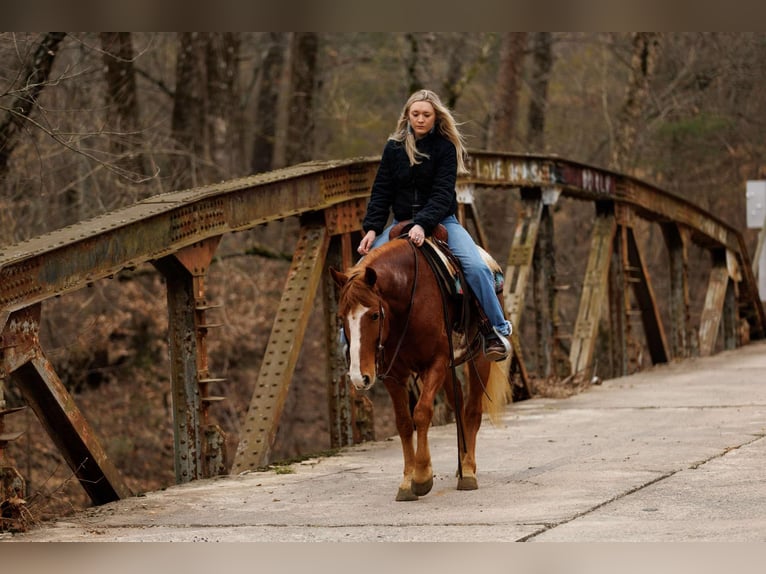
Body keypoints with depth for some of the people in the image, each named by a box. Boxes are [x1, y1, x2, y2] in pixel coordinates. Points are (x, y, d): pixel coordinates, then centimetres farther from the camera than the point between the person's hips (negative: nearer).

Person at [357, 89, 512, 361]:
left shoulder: (445, 148, -6)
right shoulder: (394, 148, 2)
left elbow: (442, 193, -16)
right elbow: (381, 192, 2)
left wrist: (423, 225, -32)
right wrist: (372, 228, -12)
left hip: (441, 221, -3)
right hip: (402, 223, 3)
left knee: (476, 267, -25)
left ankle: (497, 330, -12)